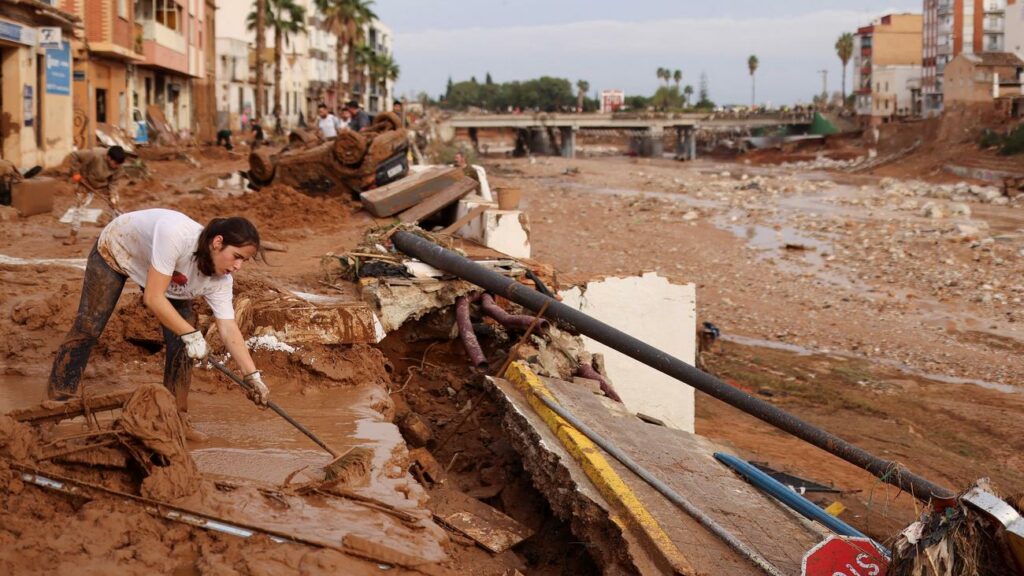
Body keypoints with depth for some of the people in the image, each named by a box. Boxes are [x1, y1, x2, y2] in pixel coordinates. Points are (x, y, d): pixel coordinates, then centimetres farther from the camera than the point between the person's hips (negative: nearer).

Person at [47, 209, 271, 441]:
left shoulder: (220, 280, -27)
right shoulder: (176, 235, -46)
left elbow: (229, 330, -27)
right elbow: (153, 297, -43)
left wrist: (253, 377, -35)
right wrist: (191, 334, -41)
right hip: (115, 248, -5)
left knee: (181, 340, -7)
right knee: (88, 328, -3)